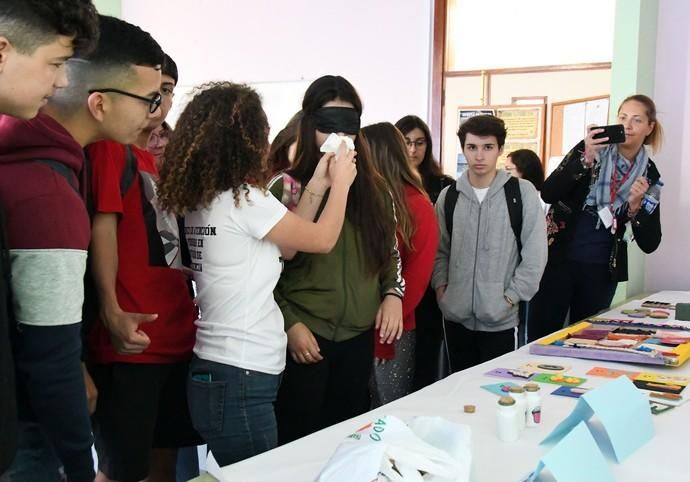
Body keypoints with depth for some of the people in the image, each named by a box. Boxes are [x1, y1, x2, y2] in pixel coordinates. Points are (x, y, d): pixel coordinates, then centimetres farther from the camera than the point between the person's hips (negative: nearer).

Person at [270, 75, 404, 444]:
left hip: (358, 335, 5)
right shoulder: (287, 187, -4)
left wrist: (393, 294, 1)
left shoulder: (373, 188, 9)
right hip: (305, 335, -4)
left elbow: (390, 251, 17)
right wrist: (289, 323, -11)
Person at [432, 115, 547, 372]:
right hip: (456, 315, 3)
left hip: (500, 318, -3)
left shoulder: (522, 192, -4)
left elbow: (535, 254, -6)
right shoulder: (449, 195, 6)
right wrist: (440, 287, 0)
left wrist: (511, 297, -9)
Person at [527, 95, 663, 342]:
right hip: (559, 259, -2)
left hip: (602, 270, 2)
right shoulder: (591, 148, -2)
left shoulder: (649, 174, 3)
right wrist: (586, 159, -23)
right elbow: (548, 194, -14)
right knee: (541, 339, -1)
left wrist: (635, 205, -17)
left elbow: (649, 243, 0)